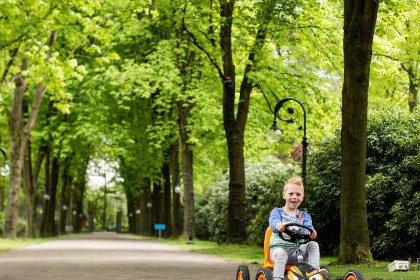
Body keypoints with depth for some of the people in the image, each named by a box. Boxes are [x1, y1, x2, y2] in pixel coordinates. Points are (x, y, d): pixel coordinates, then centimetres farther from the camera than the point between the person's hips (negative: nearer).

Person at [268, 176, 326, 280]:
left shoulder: (304, 216, 19)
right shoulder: (277, 211, 10)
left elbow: (308, 227, -2)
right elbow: (273, 221, -14)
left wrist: (311, 232, -31)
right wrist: (278, 225, -42)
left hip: (297, 249, 3)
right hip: (279, 247, -3)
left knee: (313, 245, -20)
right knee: (280, 253, -37)